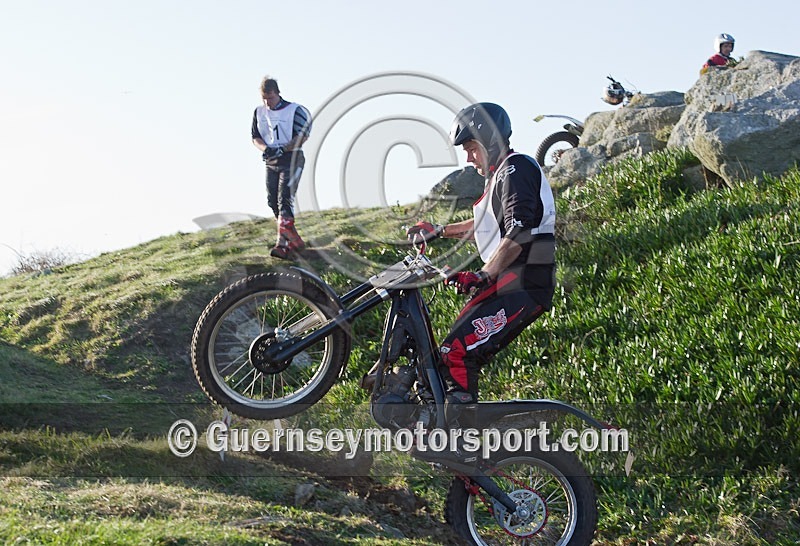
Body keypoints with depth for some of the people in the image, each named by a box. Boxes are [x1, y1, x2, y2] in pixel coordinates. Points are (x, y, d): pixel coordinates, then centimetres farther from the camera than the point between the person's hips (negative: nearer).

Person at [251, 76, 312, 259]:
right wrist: (265, 148, -11)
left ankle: (283, 243, -24)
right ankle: (294, 240, 12)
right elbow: (255, 137, 11)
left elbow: (302, 137, -10)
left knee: (284, 199, -17)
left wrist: (281, 149, -21)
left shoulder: (294, 110, -7)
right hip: (271, 162, 6)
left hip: (291, 160, -6)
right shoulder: (259, 112, 10)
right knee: (272, 201, 2)